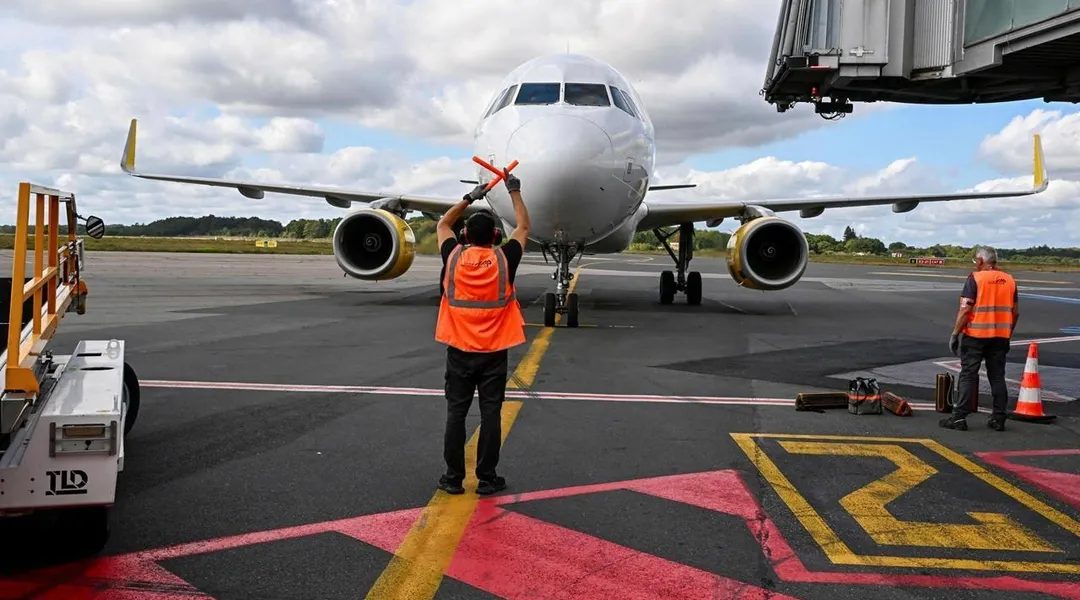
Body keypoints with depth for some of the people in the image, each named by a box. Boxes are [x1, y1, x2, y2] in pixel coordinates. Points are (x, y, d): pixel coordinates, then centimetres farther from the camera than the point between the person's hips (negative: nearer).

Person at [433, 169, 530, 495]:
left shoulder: (454, 257, -3)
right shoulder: (503, 259, -6)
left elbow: (442, 225, 18)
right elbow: (523, 227, 12)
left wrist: (469, 198, 23)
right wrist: (514, 192, 21)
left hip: (459, 350, 1)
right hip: (494, 352, -1)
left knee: (456, 413, 6)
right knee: (490, 414, 3)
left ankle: (453, 477, 10)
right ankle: (487, 479, 8)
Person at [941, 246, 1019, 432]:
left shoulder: (975, 278, -9)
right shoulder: (1009, 280, 8)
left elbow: (965, 310, -14)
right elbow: (1015, 312, 12)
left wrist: (955, 334, -8)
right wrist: (1008, 333, 22)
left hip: (975, 335, -5)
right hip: (1000, 336, 5)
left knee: (968, 376, -1)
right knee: (997, 377, 10)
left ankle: (959, 417, -2)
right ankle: (998, 418, 11)